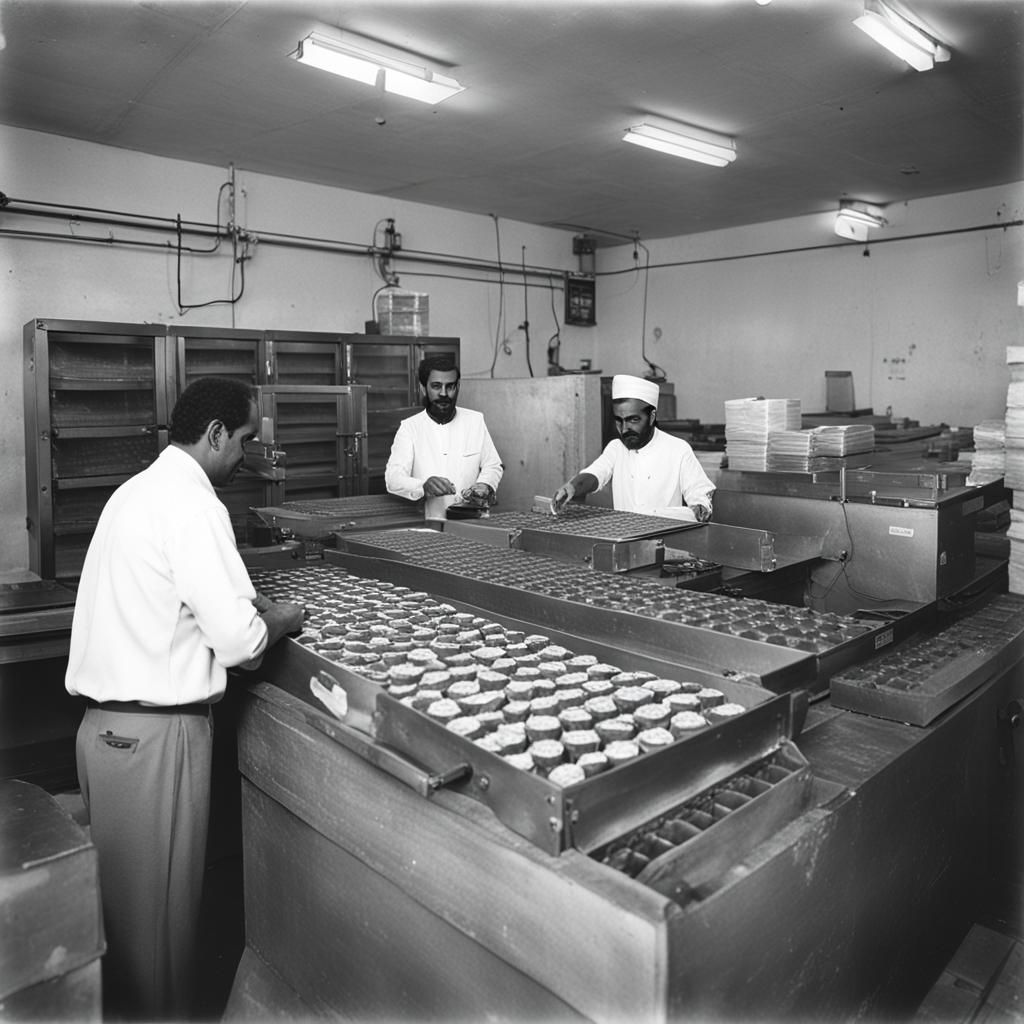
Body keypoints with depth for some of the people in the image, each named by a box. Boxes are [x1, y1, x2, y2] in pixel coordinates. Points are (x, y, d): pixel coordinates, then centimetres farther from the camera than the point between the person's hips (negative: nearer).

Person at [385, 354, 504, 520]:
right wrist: (424, 486, -30)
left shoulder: (475, 420, 7)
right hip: (426, 524, -1)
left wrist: (485, 485, -7)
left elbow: (493, 466, 15)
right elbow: (393, 479, -9)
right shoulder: (409, 427, 1)